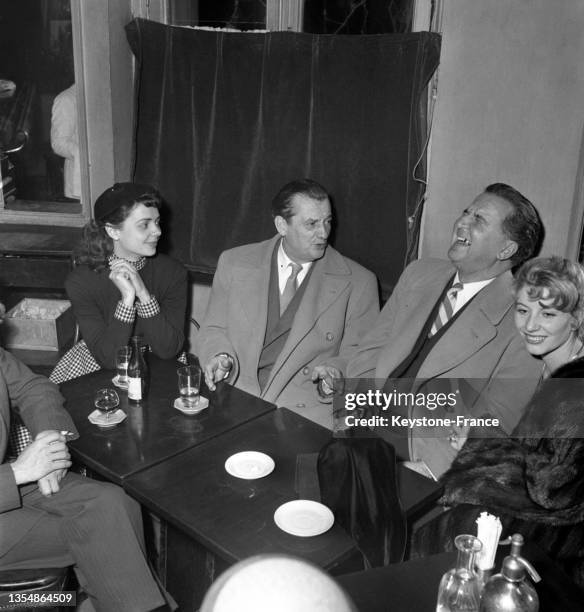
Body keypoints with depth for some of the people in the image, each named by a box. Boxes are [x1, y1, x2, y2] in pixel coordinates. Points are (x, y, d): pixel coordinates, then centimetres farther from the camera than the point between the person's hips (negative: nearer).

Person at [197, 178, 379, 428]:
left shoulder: (357, 282, 2)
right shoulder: (234, 263, 8)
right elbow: (213, 330, 12)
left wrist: (335, 370, -18)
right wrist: (221, 356, -10)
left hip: (306, 408, -2)